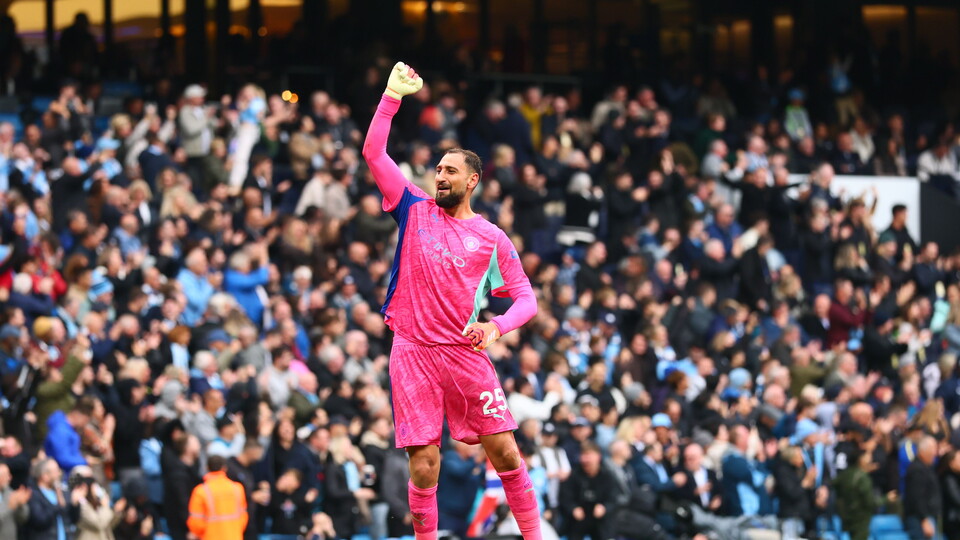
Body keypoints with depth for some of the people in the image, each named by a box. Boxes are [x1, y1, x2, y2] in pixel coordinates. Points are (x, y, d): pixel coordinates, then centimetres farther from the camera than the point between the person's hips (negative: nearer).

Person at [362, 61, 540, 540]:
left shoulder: (492, 240, 6)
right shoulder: (415, 211, 8)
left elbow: (525, 298, 7)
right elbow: (373, 153, 2)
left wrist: (495, 327, -13)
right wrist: (393, 95, -4)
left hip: (466, 353, 0)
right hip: (413, 352, 0)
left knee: (505, 451, -3)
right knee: (424, 464, -5)